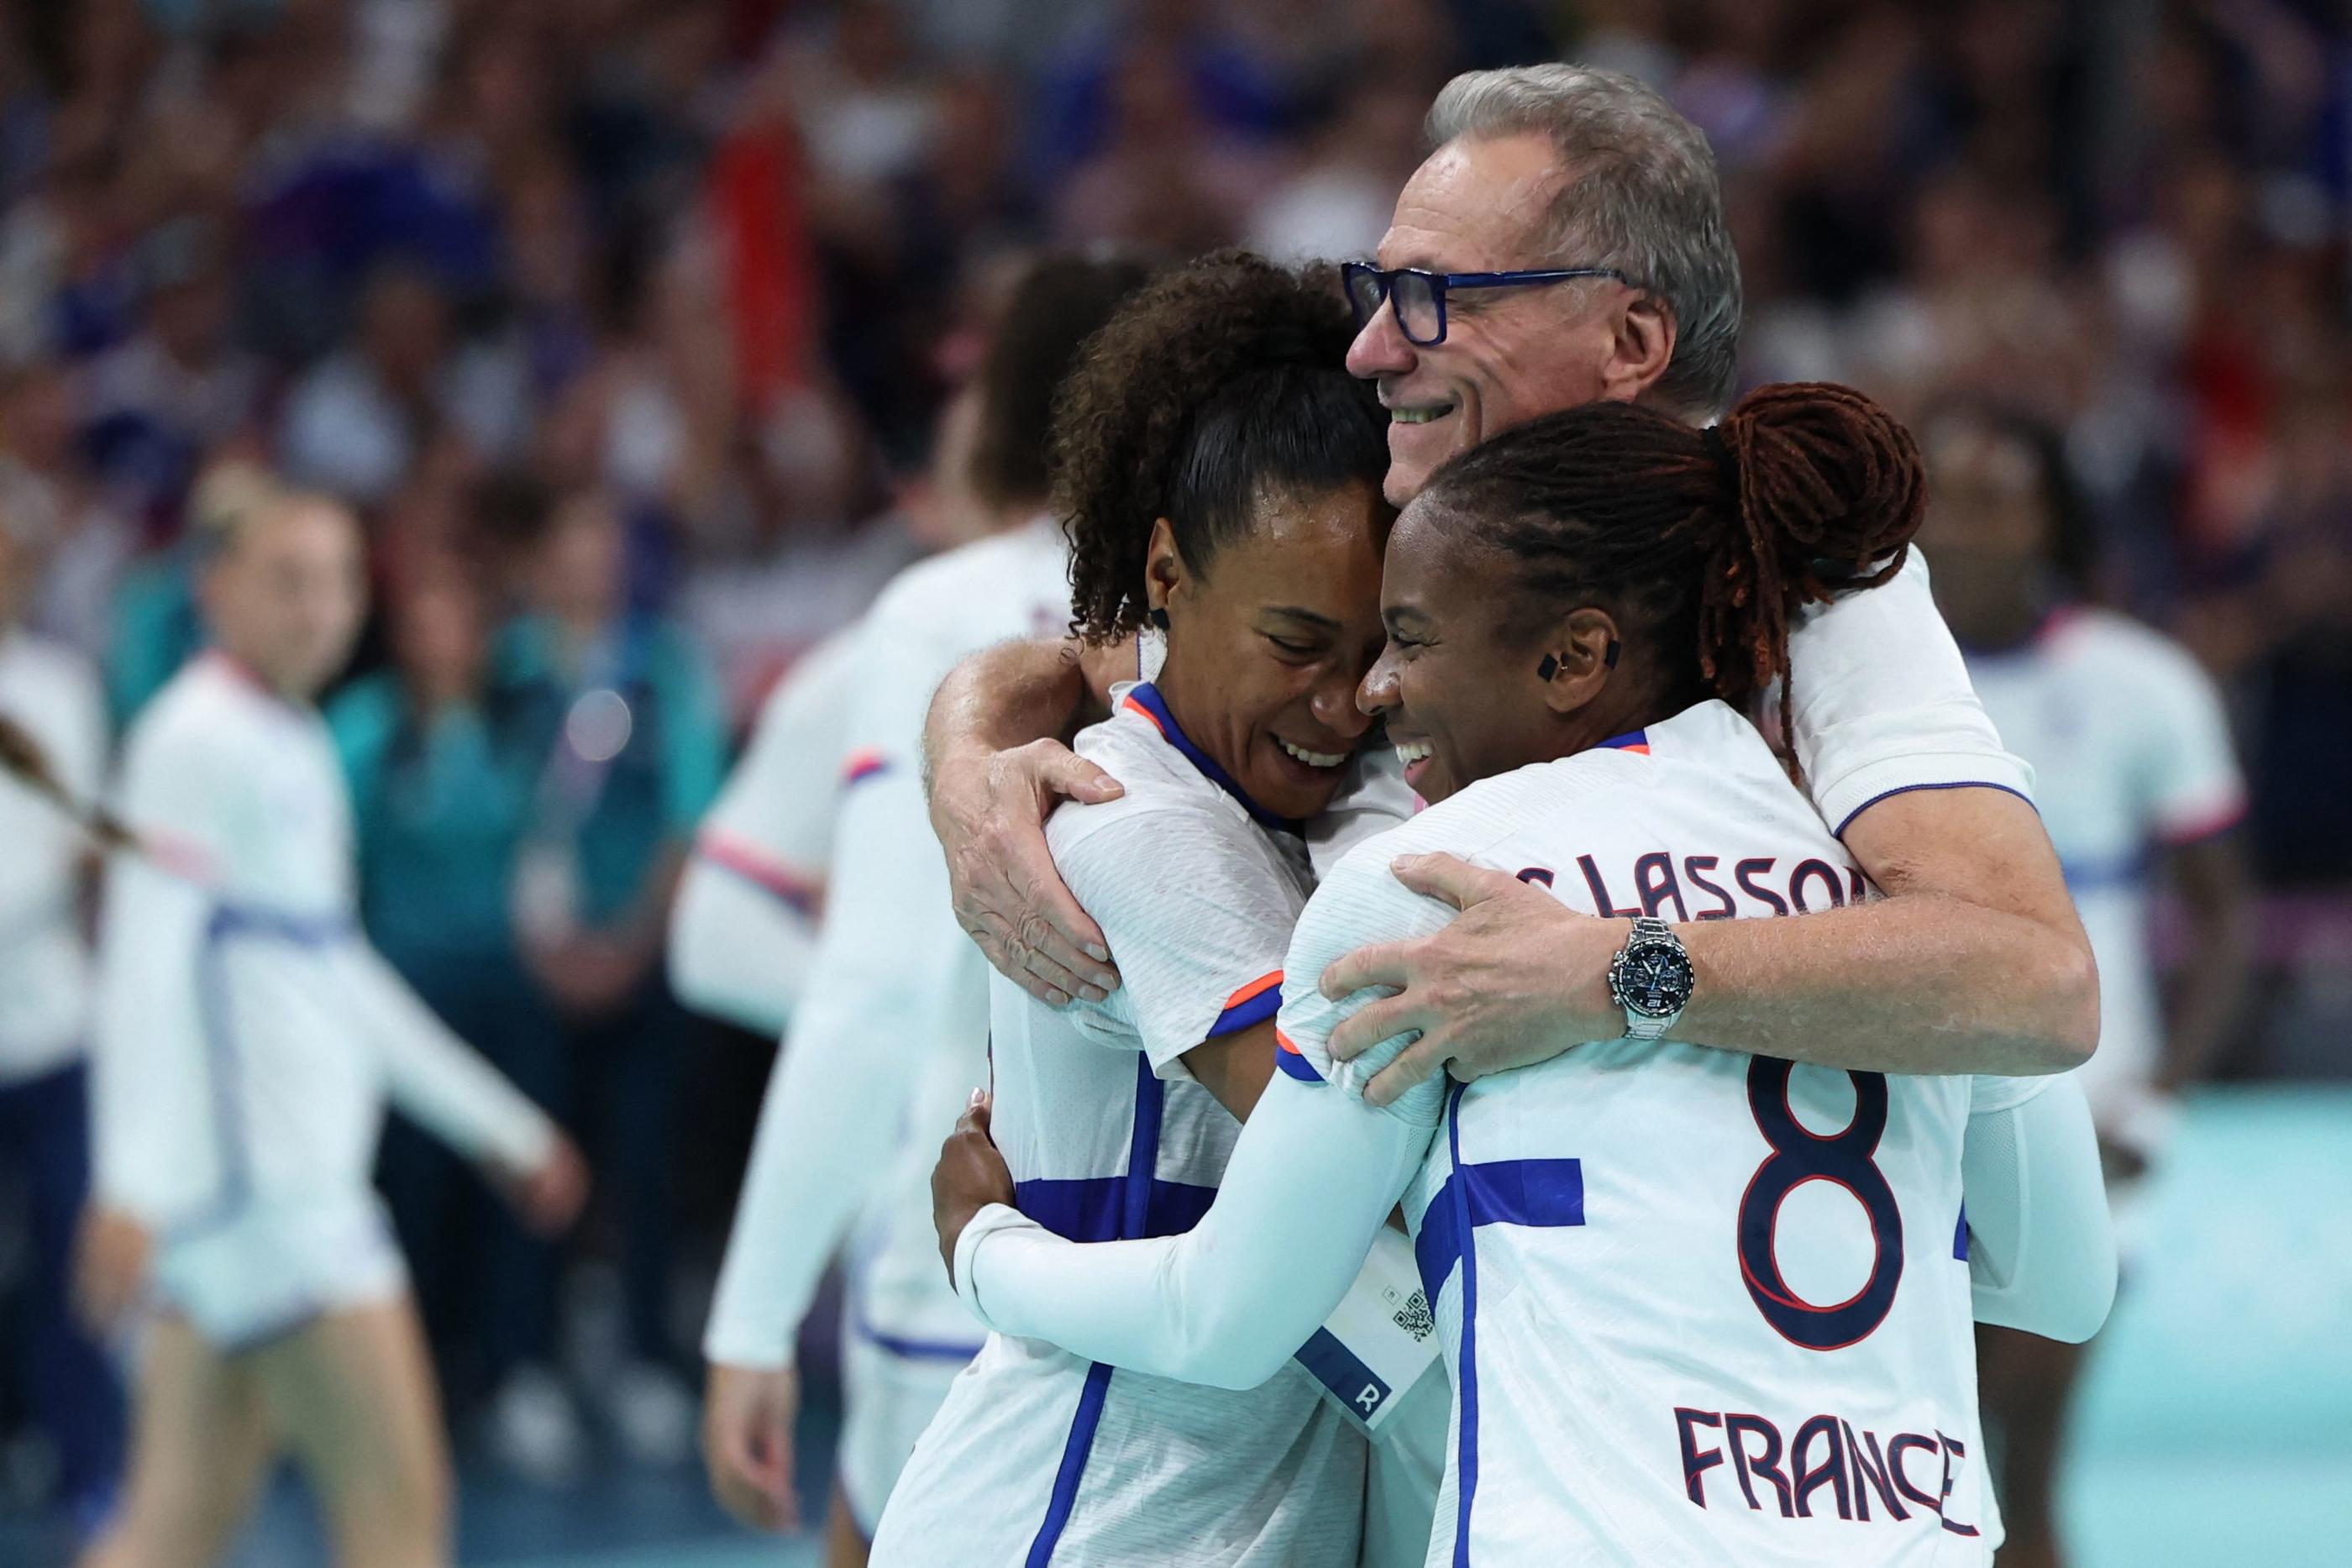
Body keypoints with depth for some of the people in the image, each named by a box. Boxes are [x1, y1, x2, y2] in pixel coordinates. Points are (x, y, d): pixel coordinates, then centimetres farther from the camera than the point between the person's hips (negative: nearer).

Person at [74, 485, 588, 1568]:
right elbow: (145, 966, -19)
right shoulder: (195, 740, -10)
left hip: (305, 1183, 9)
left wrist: (499, 1126, 31)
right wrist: (132, 1181, -29)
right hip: (254, 1182, -9)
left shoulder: (293, 745, 19)